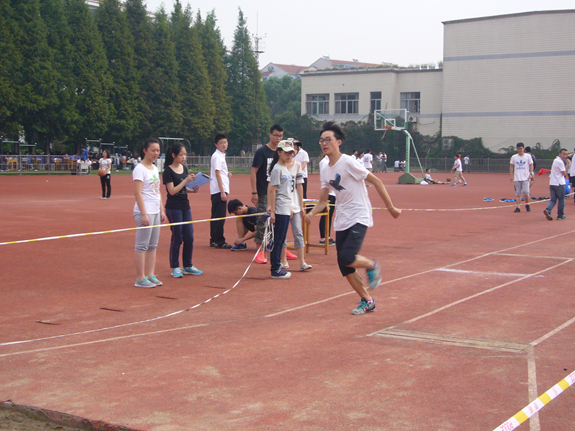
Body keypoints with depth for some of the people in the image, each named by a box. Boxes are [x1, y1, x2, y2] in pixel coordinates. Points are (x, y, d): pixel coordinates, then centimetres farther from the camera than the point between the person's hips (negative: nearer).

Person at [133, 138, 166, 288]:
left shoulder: (155, 168, 15)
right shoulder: (140, 169, -10)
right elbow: (138, 193, -15)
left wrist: (162, 210, 15)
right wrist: (143, 214, -20)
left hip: (156, 212, 8)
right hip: (145, 211, -8)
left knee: (153, 245, 9)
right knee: (142, 245, -4)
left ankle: (150, 275, 14)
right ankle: (140, 279, 0)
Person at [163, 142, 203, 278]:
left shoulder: (184, 168, 10)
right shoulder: (168, 171, -11)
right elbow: (172, 191, -17)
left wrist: (193, 190, -1)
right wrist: (186, 180, -21)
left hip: (185, 206, 7)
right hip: (173, 208, -7)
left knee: (189, 238, 8)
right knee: (177, 238, -1)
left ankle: (188, 266, 19)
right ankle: (175, 268, 10)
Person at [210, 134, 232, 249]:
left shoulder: (221, 156, 18)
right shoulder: (217, 156, -11)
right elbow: (217, 174, -16)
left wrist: (227, 175, 10)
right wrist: (222, 192, -19)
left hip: (220, 191, 10)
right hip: (219, 190, -10)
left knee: (216, 217, 12)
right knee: (220, 217, -8)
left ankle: (214, 241, 17)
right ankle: (219, 241, -6)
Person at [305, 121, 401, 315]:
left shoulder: (348, 163, -14)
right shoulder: (325, 170, 8)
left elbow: (376, 181, -10)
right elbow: (323, 200, 13)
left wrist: (391, 208, -7)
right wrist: (312, 213, -7)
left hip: (359, 217, -7)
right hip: (341, 222, 7)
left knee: (347, 258, -22)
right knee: (344, 268, 3)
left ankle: (371, 265, 10)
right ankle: (367, 301, 19)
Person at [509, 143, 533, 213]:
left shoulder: (528, 156, 3)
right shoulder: (514, 157, 7)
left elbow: (531, 165, 6)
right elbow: (511, 166, 12)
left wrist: (531, 174, -6)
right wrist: (511, 176, 5)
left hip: (525, 178, -2)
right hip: (517, 178, 2)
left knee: (525, 192, -12)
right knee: (518, 193, 1)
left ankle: (527, 204, 10)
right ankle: (518, 207, 4)